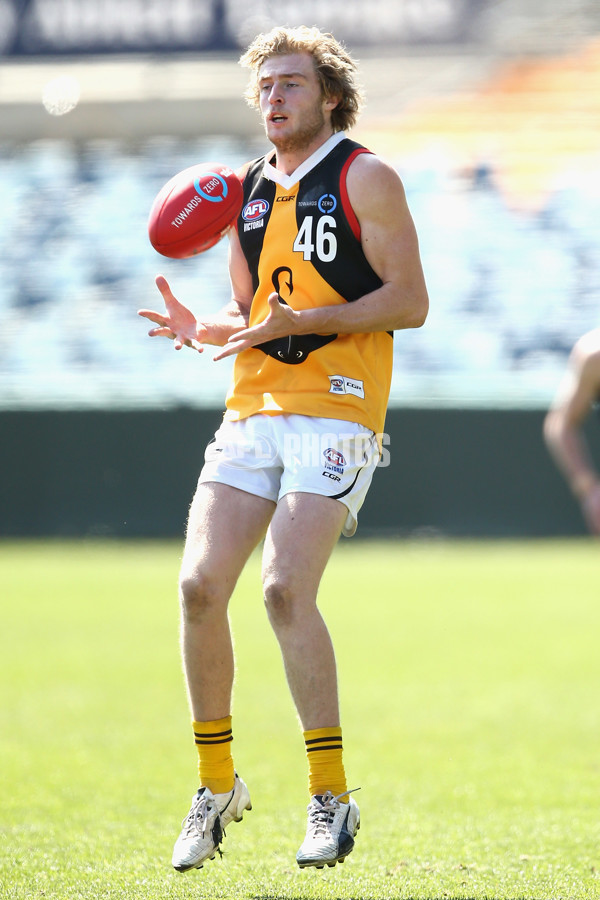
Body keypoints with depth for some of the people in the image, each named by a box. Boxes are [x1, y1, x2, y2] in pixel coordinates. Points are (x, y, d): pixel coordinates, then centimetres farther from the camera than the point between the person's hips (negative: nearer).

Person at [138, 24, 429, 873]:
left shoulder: (365, 177, -2)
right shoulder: (249, 189, 17)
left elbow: (410, 300, -7)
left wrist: (300, 321, -17)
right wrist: (200, 329, 2)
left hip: (335, 412, -6)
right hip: (253, 411, 6)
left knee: (286, 589, -18)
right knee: (200, 585, -7)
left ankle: (331, 797, -7)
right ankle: (217, 784, 8)